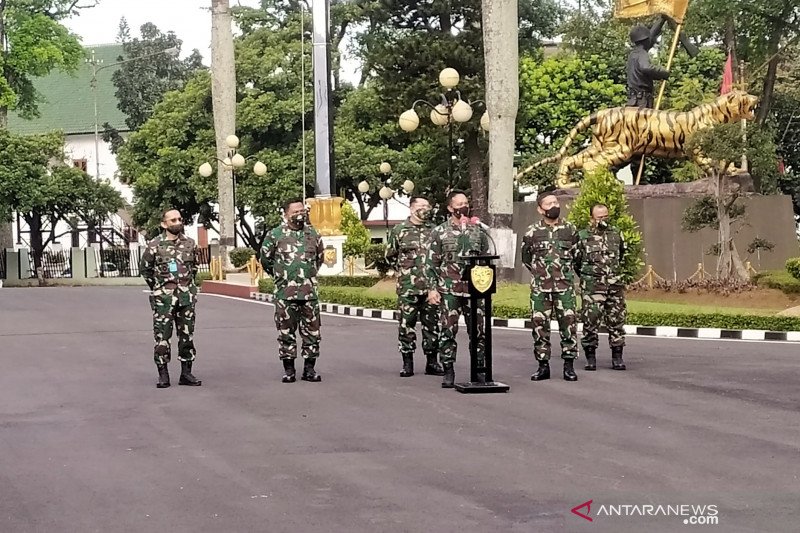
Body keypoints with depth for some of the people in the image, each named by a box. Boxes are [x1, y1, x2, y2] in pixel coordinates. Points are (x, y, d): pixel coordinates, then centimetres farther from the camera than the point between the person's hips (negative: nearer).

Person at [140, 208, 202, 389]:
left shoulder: (189, 244, 6)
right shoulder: (155, 245, -4)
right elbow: (144, 268, 7)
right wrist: (157, 287, 10)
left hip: (187, 297, 3)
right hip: (163, 299, -3)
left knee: (187, 336, 6)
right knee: (162, 336, -3)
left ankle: (186, 373, 13)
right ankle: (163, 375, 2)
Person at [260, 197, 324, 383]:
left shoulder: (312, 234, 7)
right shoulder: (275, 234, -3)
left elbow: (319, 258, 23)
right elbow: (265, 259, 8)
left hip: (309, 292, 3)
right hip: (285, 293, -3)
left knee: (312, 331, 4)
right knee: (286, 333, 3)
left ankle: (309, 369, 12)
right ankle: (288, 370, 11)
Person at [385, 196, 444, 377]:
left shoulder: (434, 230, 9)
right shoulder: (399, 230, 2)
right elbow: (390, 255, 10)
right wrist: (403, 271, 6)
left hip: (431, 286, 2)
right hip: (407, 288, -2)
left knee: (432, 325, 5)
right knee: (406, 325, 0)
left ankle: (432, 362, 13)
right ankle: (407, 363, 7)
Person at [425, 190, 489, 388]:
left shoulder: (478, 231, 9)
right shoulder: (439, 232, 2)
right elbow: (431, 263, 1)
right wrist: (432, 288, -6)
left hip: (474, 290, 2)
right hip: (449, 290, -2)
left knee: (478, 331, 4)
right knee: (447, 331, 0)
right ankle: (448, 372, 6)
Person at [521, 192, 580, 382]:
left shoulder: (570, 229, 5)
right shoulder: (532, 232, 2)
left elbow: (577, 254, 18)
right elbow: (526, 258, 15)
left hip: (565, 287, 0)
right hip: (540, 288, 0)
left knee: (568, 323, -4)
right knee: (540, 325, 1)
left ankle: (569, 366, 2)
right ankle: (543, 365, 9)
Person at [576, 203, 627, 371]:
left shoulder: (616, 234, 10)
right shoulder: (582, 236, -1)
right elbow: (575, 260, 8)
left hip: (615, 286, 3)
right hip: (592, 287, -3)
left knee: (617, 321, 4)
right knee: (590, 321, -5)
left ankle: (617, 357, 11)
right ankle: (590, 357, 4)